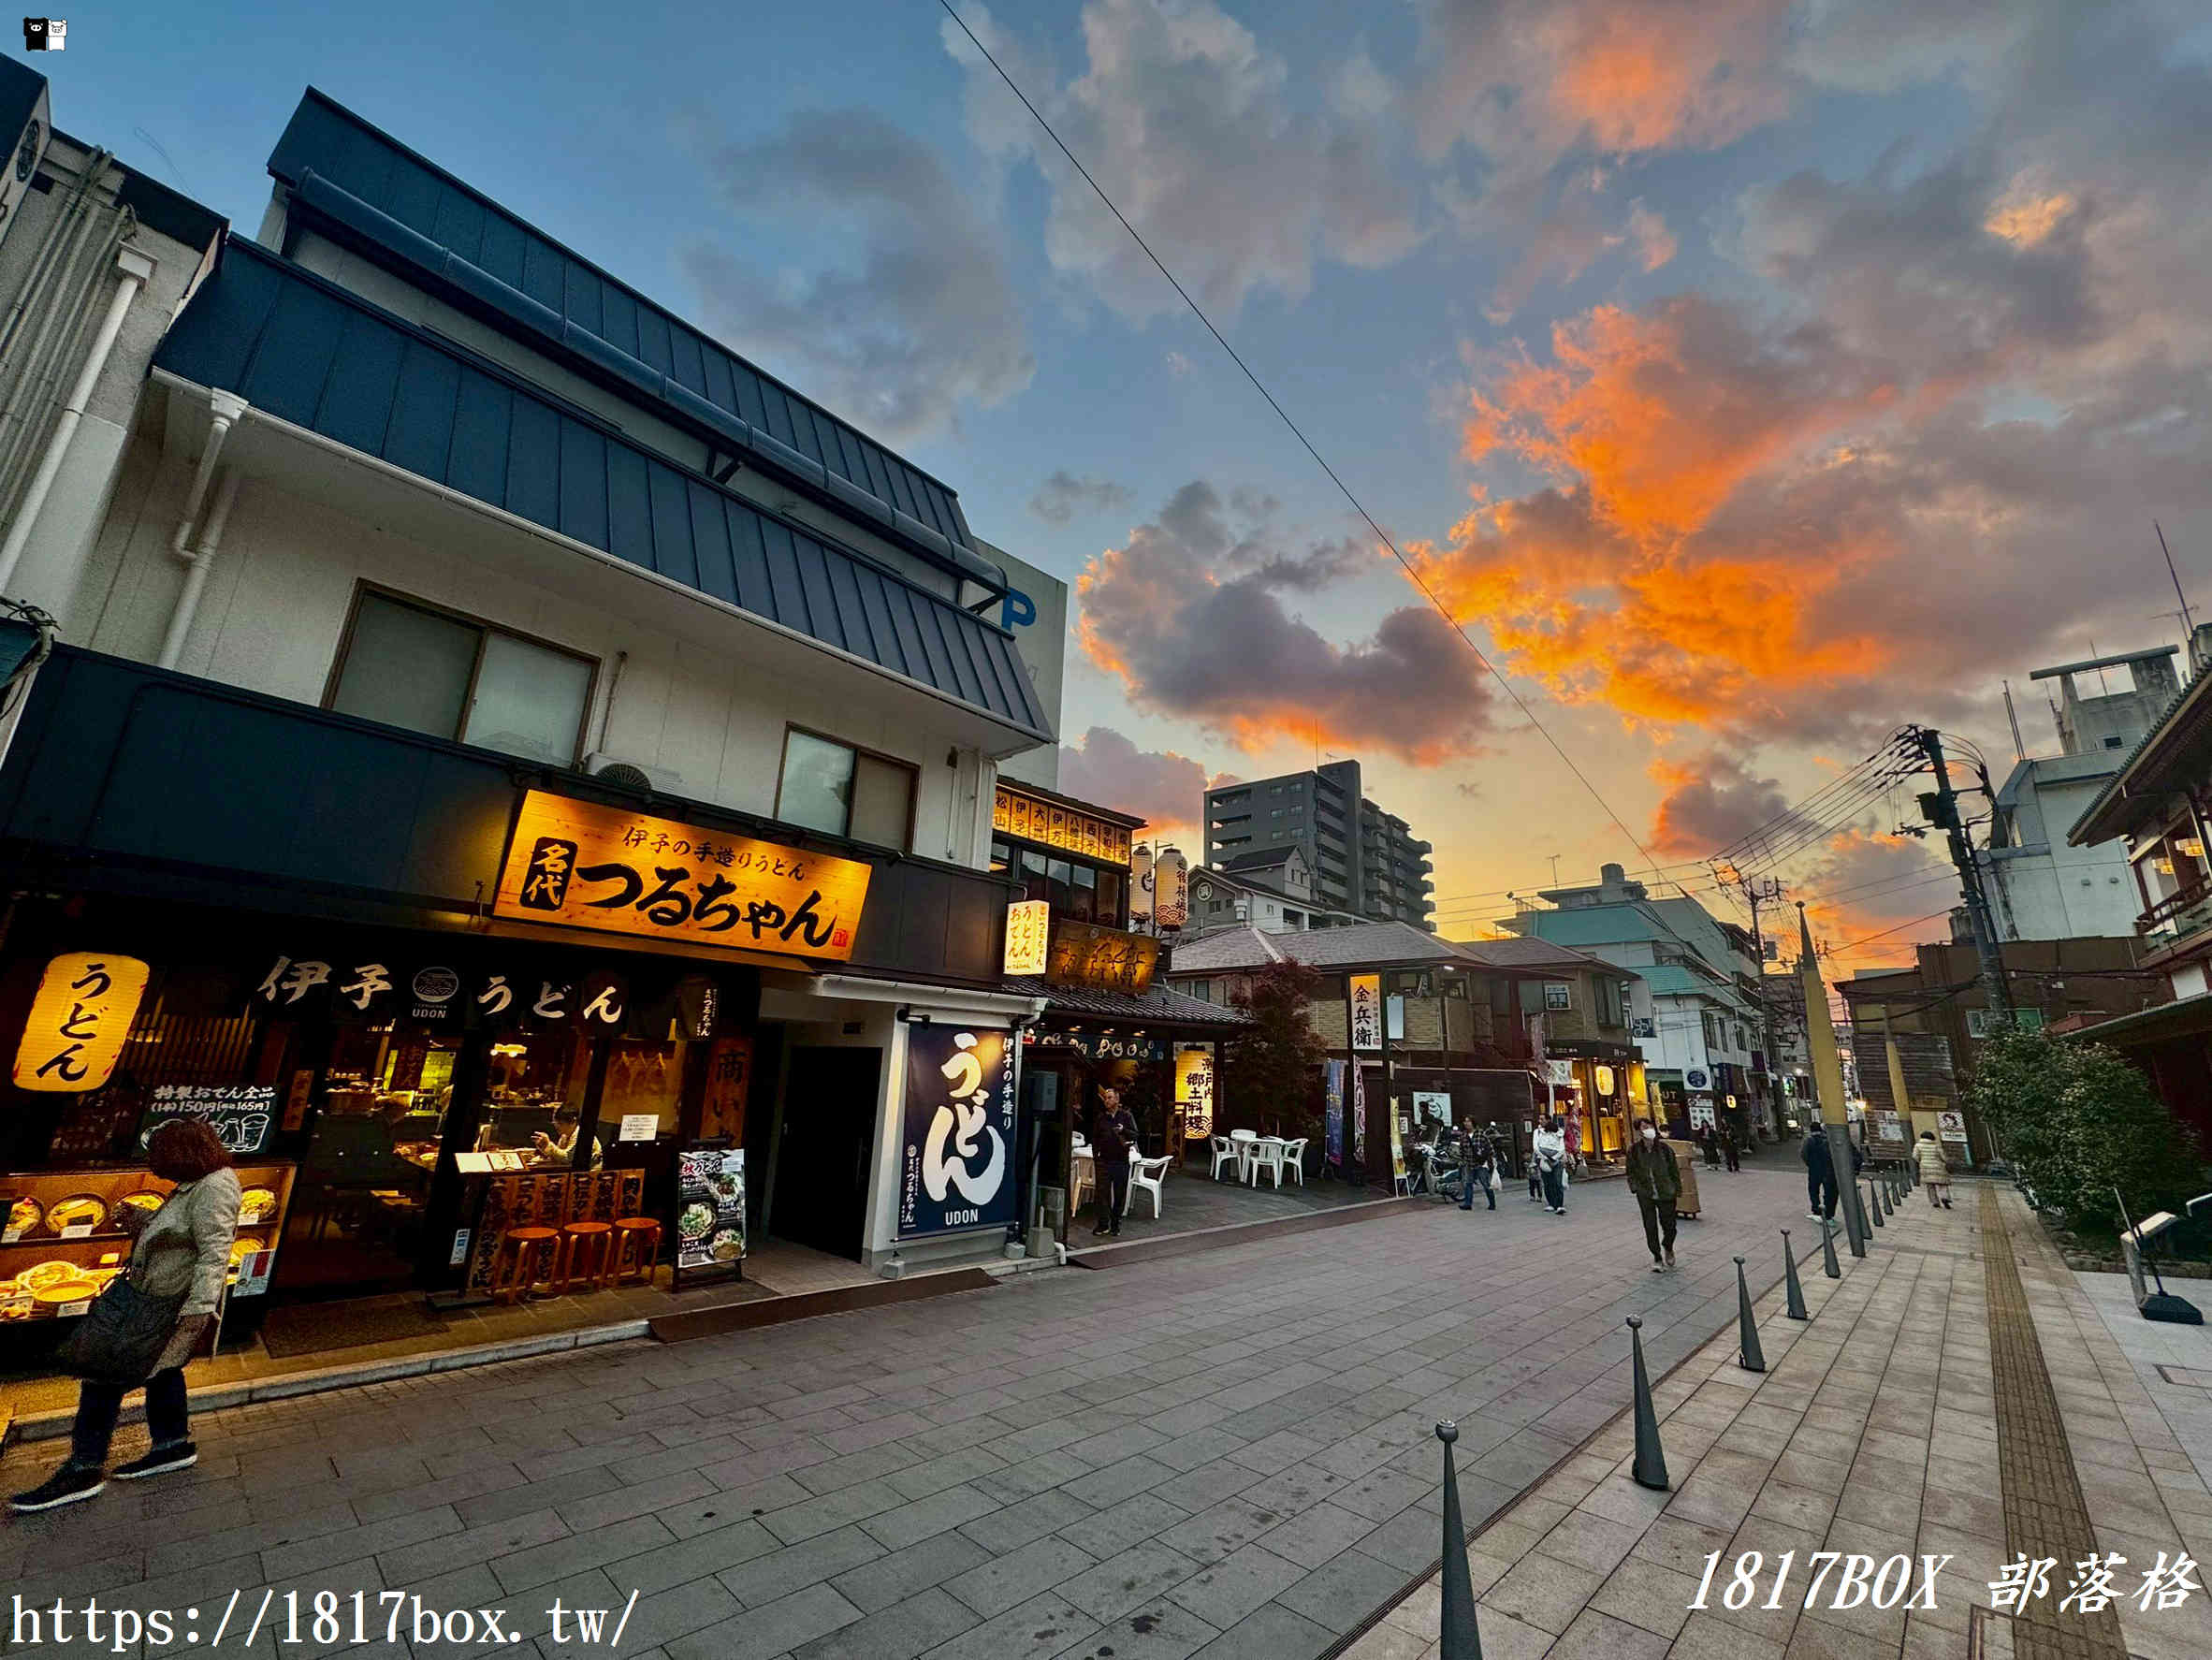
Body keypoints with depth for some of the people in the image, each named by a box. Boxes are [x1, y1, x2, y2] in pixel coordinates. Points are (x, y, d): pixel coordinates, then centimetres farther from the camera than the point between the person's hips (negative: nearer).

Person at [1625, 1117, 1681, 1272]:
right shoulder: (1633, 1150, -7)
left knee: (1669, 1225, 8)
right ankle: (1657, 1257, 19)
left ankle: (1668, 1249, 39)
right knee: (1650, 1227, 3)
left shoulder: (1665, 1149, -9)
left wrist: (1678, 1190, 2)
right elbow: (1631, 1171, 4)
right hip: (1645, 1195, 0)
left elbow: (1674, 1170, 1)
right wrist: (1634, 1187, -4)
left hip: (1666, 1194, 0)